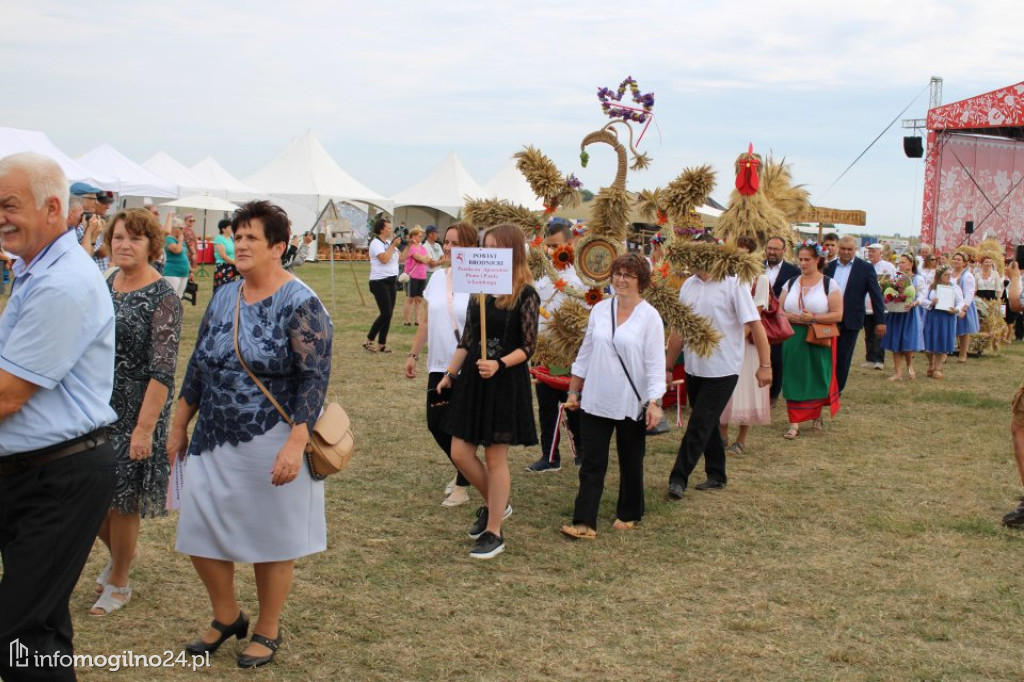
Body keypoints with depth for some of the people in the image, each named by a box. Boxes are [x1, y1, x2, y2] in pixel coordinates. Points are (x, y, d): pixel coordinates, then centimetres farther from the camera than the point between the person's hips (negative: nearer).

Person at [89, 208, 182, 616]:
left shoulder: (163, 299, -15)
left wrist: (144, 428, -22)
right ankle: (120, 552, 40)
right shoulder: (105, 284, 6)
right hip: (95, 406, 6)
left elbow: (162, 371, -18)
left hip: (134, 411, -6)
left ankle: (118, 583, 26)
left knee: (121, 499, 5)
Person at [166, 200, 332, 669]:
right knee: (199, 533, 9)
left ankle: (267, 631, 28)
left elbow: (315, 378, -17)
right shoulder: (224, 298, 7)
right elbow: (198, 365, 14)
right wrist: (179, 426, 15)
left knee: (271, 540, 7)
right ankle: (226, 617, 34)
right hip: (213, 441, 6)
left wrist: (295, 444, -25)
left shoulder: (300, 305, -12)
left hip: (271, 445, -6)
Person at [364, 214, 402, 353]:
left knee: (388, 314, 6)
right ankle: (368, 341, -2)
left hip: (391, 282, 8)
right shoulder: (376, 243, -10)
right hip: (379, 282, -8)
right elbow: (384, 258, -22)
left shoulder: (389, 242, 14)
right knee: (385, 313, -13)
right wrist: (393, 245, -14)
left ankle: (381, 344, 12)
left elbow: (400, 258, 17)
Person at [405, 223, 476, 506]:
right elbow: (426, 322, 14)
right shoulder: (437, 277, 6)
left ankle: (462, 485, 24)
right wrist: (413, 354, 15)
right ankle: (463, 470, 35)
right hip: (439, 365, 6)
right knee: (436, 424, 9)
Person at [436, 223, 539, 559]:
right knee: (460, 453, 7)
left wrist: (499, 364, -27)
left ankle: (494, 533, 15)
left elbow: (527, 347, -12)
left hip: (506, 383, -6)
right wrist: (450, 374, 11)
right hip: (472, 379, 6)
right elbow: (466, 340, 12)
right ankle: (495, 504, 32)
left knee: (495, 458, 1)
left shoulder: (526, 295, -10)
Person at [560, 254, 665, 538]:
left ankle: (629, 514, 30)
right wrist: (573, 390, 12)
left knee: (630, 462, 13)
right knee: (592, 462, 0)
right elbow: (585, 352, 11)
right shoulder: (600, 310, 4)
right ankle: (584, 522, 0)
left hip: (631, 403, -3)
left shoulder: (650, 317, -7)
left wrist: (654, 401, -16)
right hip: (596, 400, 3)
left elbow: (655, 363, -9)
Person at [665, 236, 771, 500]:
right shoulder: (689, 285, 6)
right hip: (694, 367, 6)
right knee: (708, 424, 15)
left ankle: (679, 478, -3)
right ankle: (716, 476, 27)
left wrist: (765, 365, -15)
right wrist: (668, 366, 13)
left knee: (699, 425, -6)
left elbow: (755, 325, -12)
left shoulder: (733, 283, -11)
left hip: (722, 369, -6)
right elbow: (679, 329, 12)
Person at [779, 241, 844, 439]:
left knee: (816, 378, 5)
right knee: (793, 379, -1)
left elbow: (838, 315, -9)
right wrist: (789, 316, -12)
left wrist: (813, 317, -19)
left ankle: (816, 415, 29)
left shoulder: (829, 284, -3)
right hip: (793, 339, 3)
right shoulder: (791, 283, 8)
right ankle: (795, 423, 3)